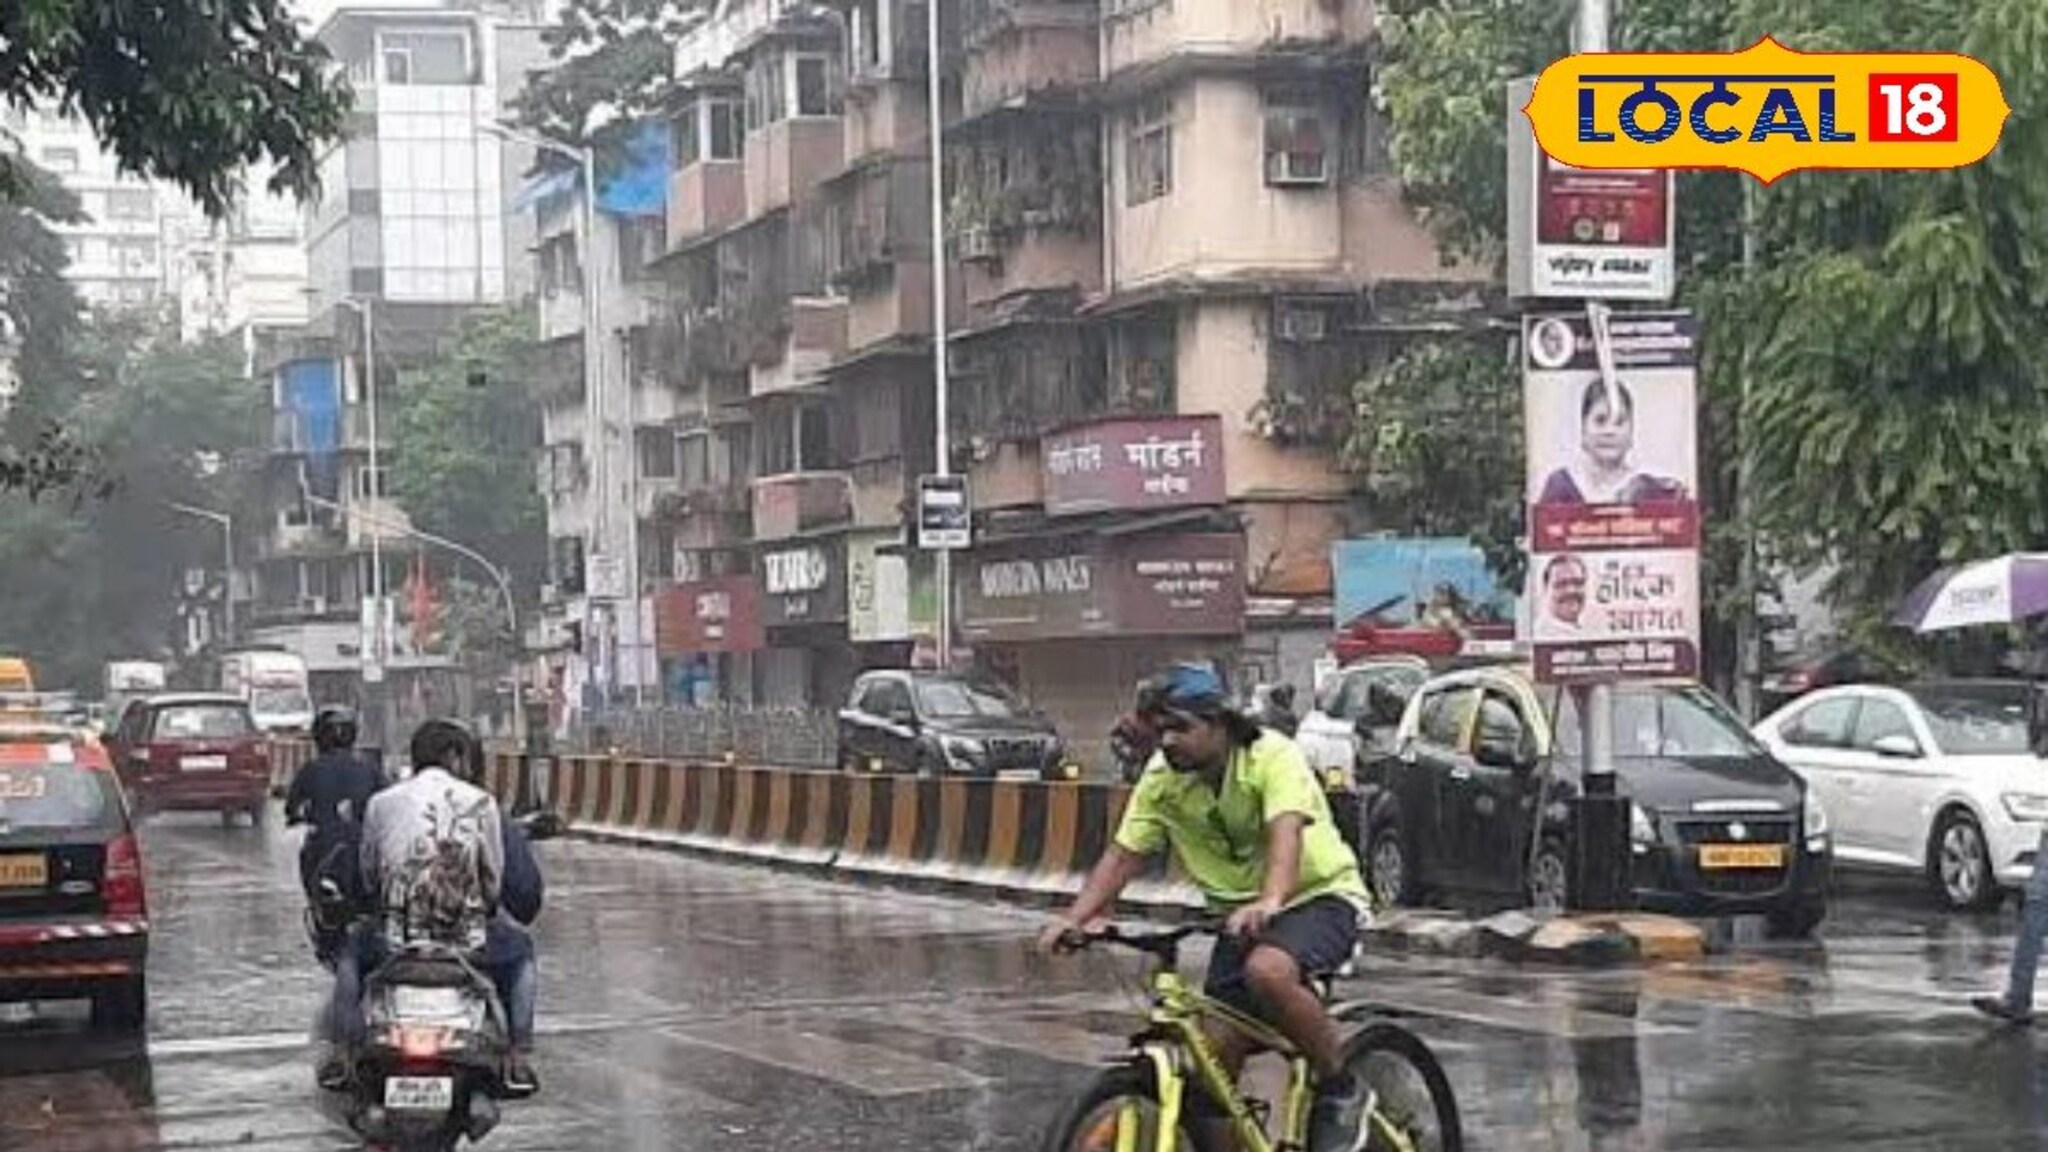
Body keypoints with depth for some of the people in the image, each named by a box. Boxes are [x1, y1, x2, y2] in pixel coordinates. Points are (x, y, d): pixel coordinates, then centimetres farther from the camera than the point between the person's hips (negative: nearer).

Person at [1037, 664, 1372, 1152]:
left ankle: (1341, 1090, -16)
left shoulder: (1272, 757, -21)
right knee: (1213, 1059, -6)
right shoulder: (1162, 780, -5)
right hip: (1242, 916, 6)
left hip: (1320, 897, -6)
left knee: (1267, 970, -37)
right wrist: (1074, 919, -23)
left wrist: (1269, 902, -56)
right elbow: (1123, 855, -7)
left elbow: (1285, 832, -37)